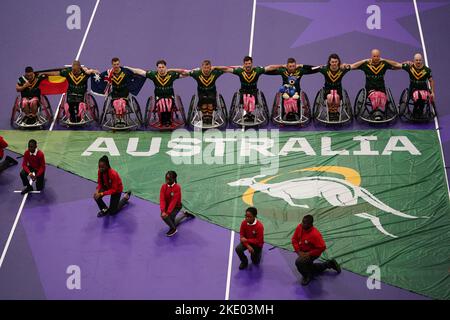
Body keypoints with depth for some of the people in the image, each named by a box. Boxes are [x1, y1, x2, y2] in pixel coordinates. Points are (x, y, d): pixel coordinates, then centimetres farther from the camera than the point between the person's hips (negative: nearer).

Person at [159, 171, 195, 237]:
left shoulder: (177, 187, -23)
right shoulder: (163, 186, -10)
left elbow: (174, 201, -27)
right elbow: (162, 199, -18)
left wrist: (168, 212, -33)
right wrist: (163, 211, -32)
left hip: (176, 206, -6)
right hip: (167, 206, 6)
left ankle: (173, 229, -2)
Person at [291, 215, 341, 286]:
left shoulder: (315, 234, -34)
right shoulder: (299, 227, -17)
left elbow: (322, 247, -29)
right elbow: (294, 239, -7)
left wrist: (309, 254, -28)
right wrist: (298, 251, -18)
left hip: (312, 253, -8)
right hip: (302, 252, 8)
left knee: (299, 262, -33)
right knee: (309, 268, 26)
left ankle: (307, 276, -3)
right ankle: (329, 264, 41)